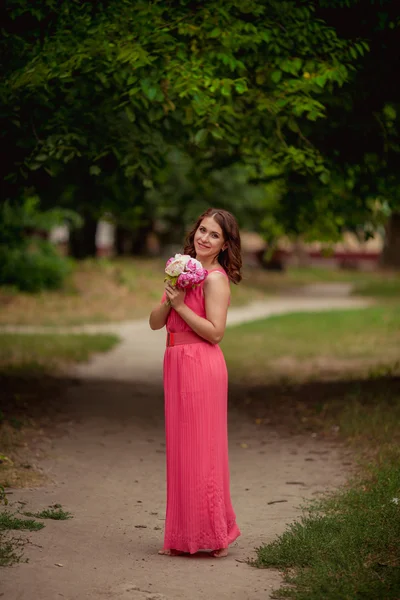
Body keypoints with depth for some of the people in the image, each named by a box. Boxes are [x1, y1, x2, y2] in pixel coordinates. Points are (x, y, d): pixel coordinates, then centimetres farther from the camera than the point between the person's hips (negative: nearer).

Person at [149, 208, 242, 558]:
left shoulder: (216, 278, -9)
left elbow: (215, 332, -17)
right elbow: (155, 322, 9)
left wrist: (181, 305, -16)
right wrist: (169, 299, -9)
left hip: (201, 368, -8)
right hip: (176, 365, 8)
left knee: (199, 448, -4)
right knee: (181, 448, 11)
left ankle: (212, 534, 5)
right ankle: (185, 536, 20)